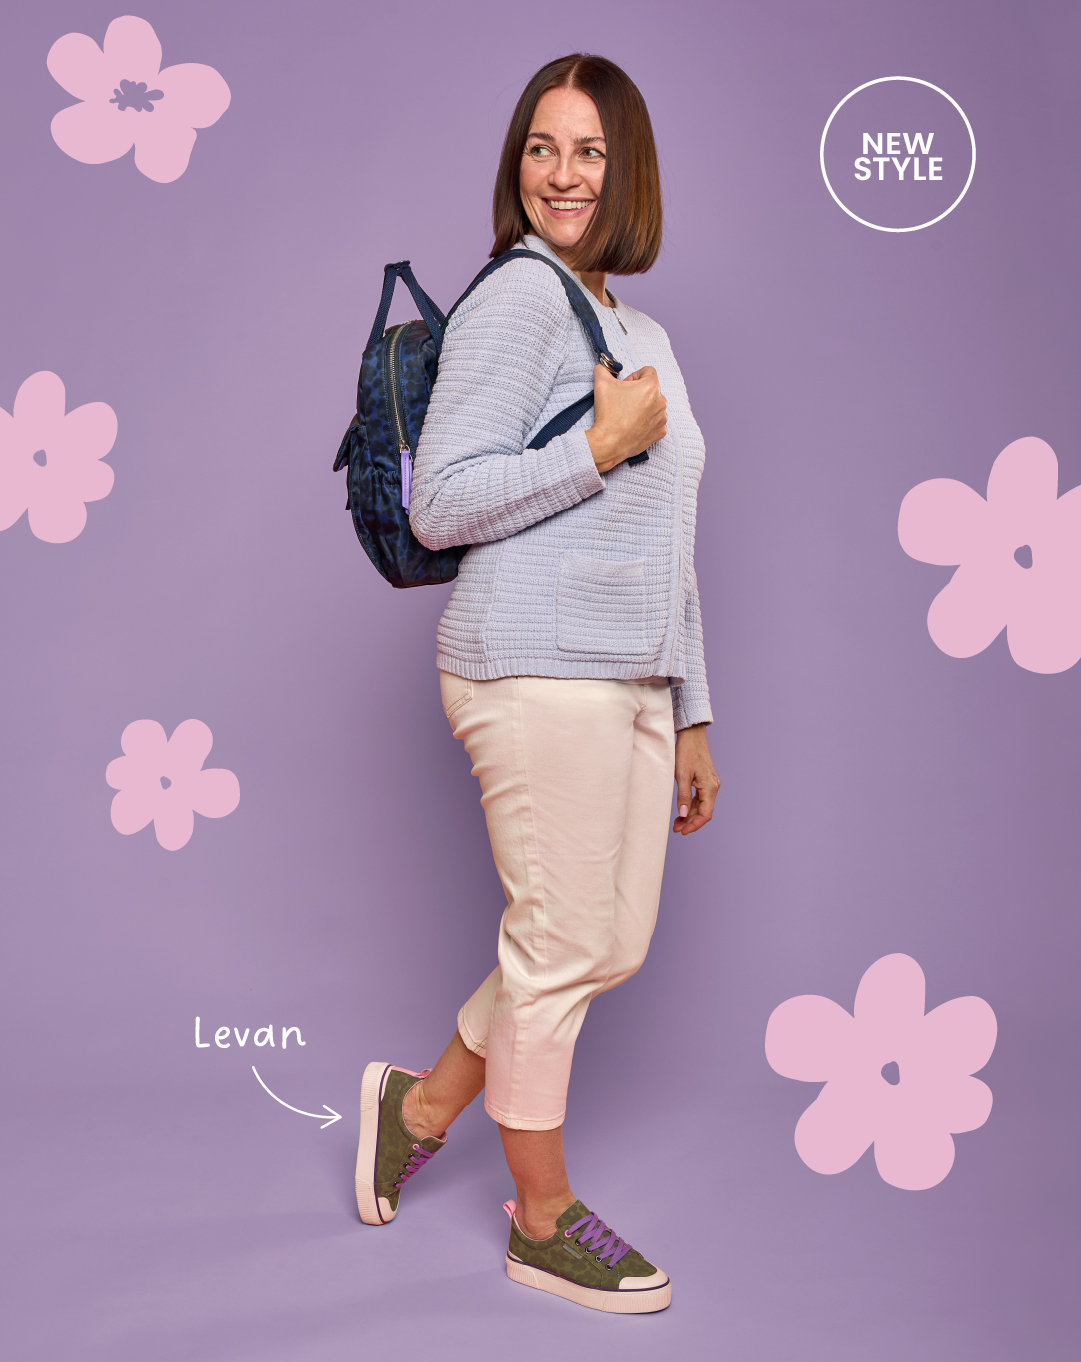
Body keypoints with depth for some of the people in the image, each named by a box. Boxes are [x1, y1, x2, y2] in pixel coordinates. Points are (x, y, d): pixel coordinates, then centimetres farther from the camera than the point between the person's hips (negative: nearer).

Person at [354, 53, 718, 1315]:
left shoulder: (647, 334, 20)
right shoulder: (517, 297, -6)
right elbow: (440, 504, -15)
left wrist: (690, 715, 19)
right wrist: (604, 445, -15)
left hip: (632, 686, 9)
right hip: (539, 674, -9)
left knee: (613, 945, 13)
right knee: (563, 946, 0)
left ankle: (423, 1101, 32)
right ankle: (543, 1221, 20)